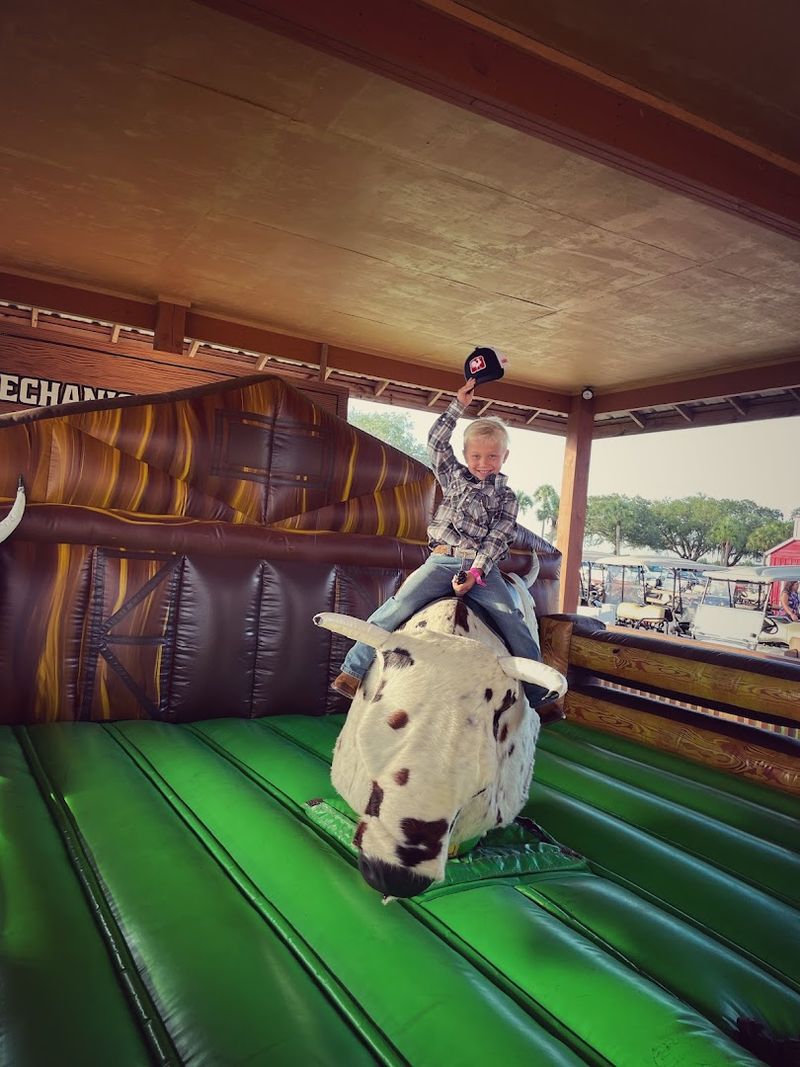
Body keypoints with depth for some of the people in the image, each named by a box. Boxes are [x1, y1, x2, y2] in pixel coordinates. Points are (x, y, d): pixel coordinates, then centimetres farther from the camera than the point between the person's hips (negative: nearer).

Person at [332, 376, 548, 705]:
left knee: (511, 619, -18)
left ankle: (538, 690, -5)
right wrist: (459, 403, 3)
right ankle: (354, 669, -13)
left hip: (482, 567, 0)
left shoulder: (506, 497, 10)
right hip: (442, 559, 0)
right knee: (399, 605, -19)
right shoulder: (454, 475, 16)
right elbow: (436, 441, 7)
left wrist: (476, 572, -14)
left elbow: (499, 539, -1)